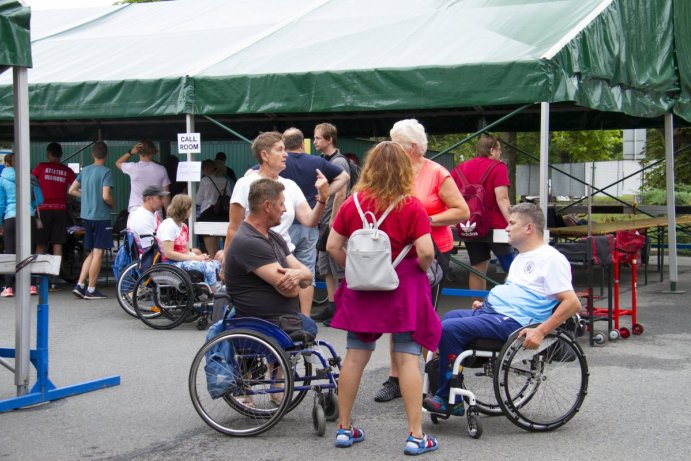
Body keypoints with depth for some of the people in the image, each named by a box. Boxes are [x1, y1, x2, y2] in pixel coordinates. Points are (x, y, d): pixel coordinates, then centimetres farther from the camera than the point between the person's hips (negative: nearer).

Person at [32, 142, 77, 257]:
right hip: (60, 209, 2)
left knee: (41, 244, 4)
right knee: (58, 244, 4)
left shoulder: (42, 167, -1)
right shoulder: (66, 170, 4)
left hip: (44, 209, -2)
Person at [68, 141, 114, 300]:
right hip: (101, 216, -7)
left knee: (92, 253, 16)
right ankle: (91, 290, 2)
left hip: (87, 216, 7)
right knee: (98, 253, 0)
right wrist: (113, 204, -1)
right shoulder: (106, 172, -12)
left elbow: (72, 190, 13)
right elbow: (106, 196, -20)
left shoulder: (85, 170, 8)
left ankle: (80, 285, 10)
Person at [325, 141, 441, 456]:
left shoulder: (352, 204, -1)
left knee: (355, 357, 11)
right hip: (404, 288, -3)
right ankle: (415, 435, 4)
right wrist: (423, 270, 3)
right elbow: (425, 252, -16)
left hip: (362, 288, 3)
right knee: (408, 359, 1)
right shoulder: (411, 206, -11)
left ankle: (344, 428, 18)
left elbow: (332, 247, -1)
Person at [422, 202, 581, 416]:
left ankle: (449, 400, -12)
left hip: (510, 322, -11)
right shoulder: (521, 257, 24)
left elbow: (573, 303, -15)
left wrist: (540, 331, -22)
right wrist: (485, 304, 16)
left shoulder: (551, 259, -8)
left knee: (449, 328, -23)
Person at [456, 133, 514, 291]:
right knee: (512, 269, 6)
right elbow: (502, 199, -17)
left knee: (477, 268, 10)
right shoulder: (498, 167, -9)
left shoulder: (462, 167, 7)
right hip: (494, 225, -5)